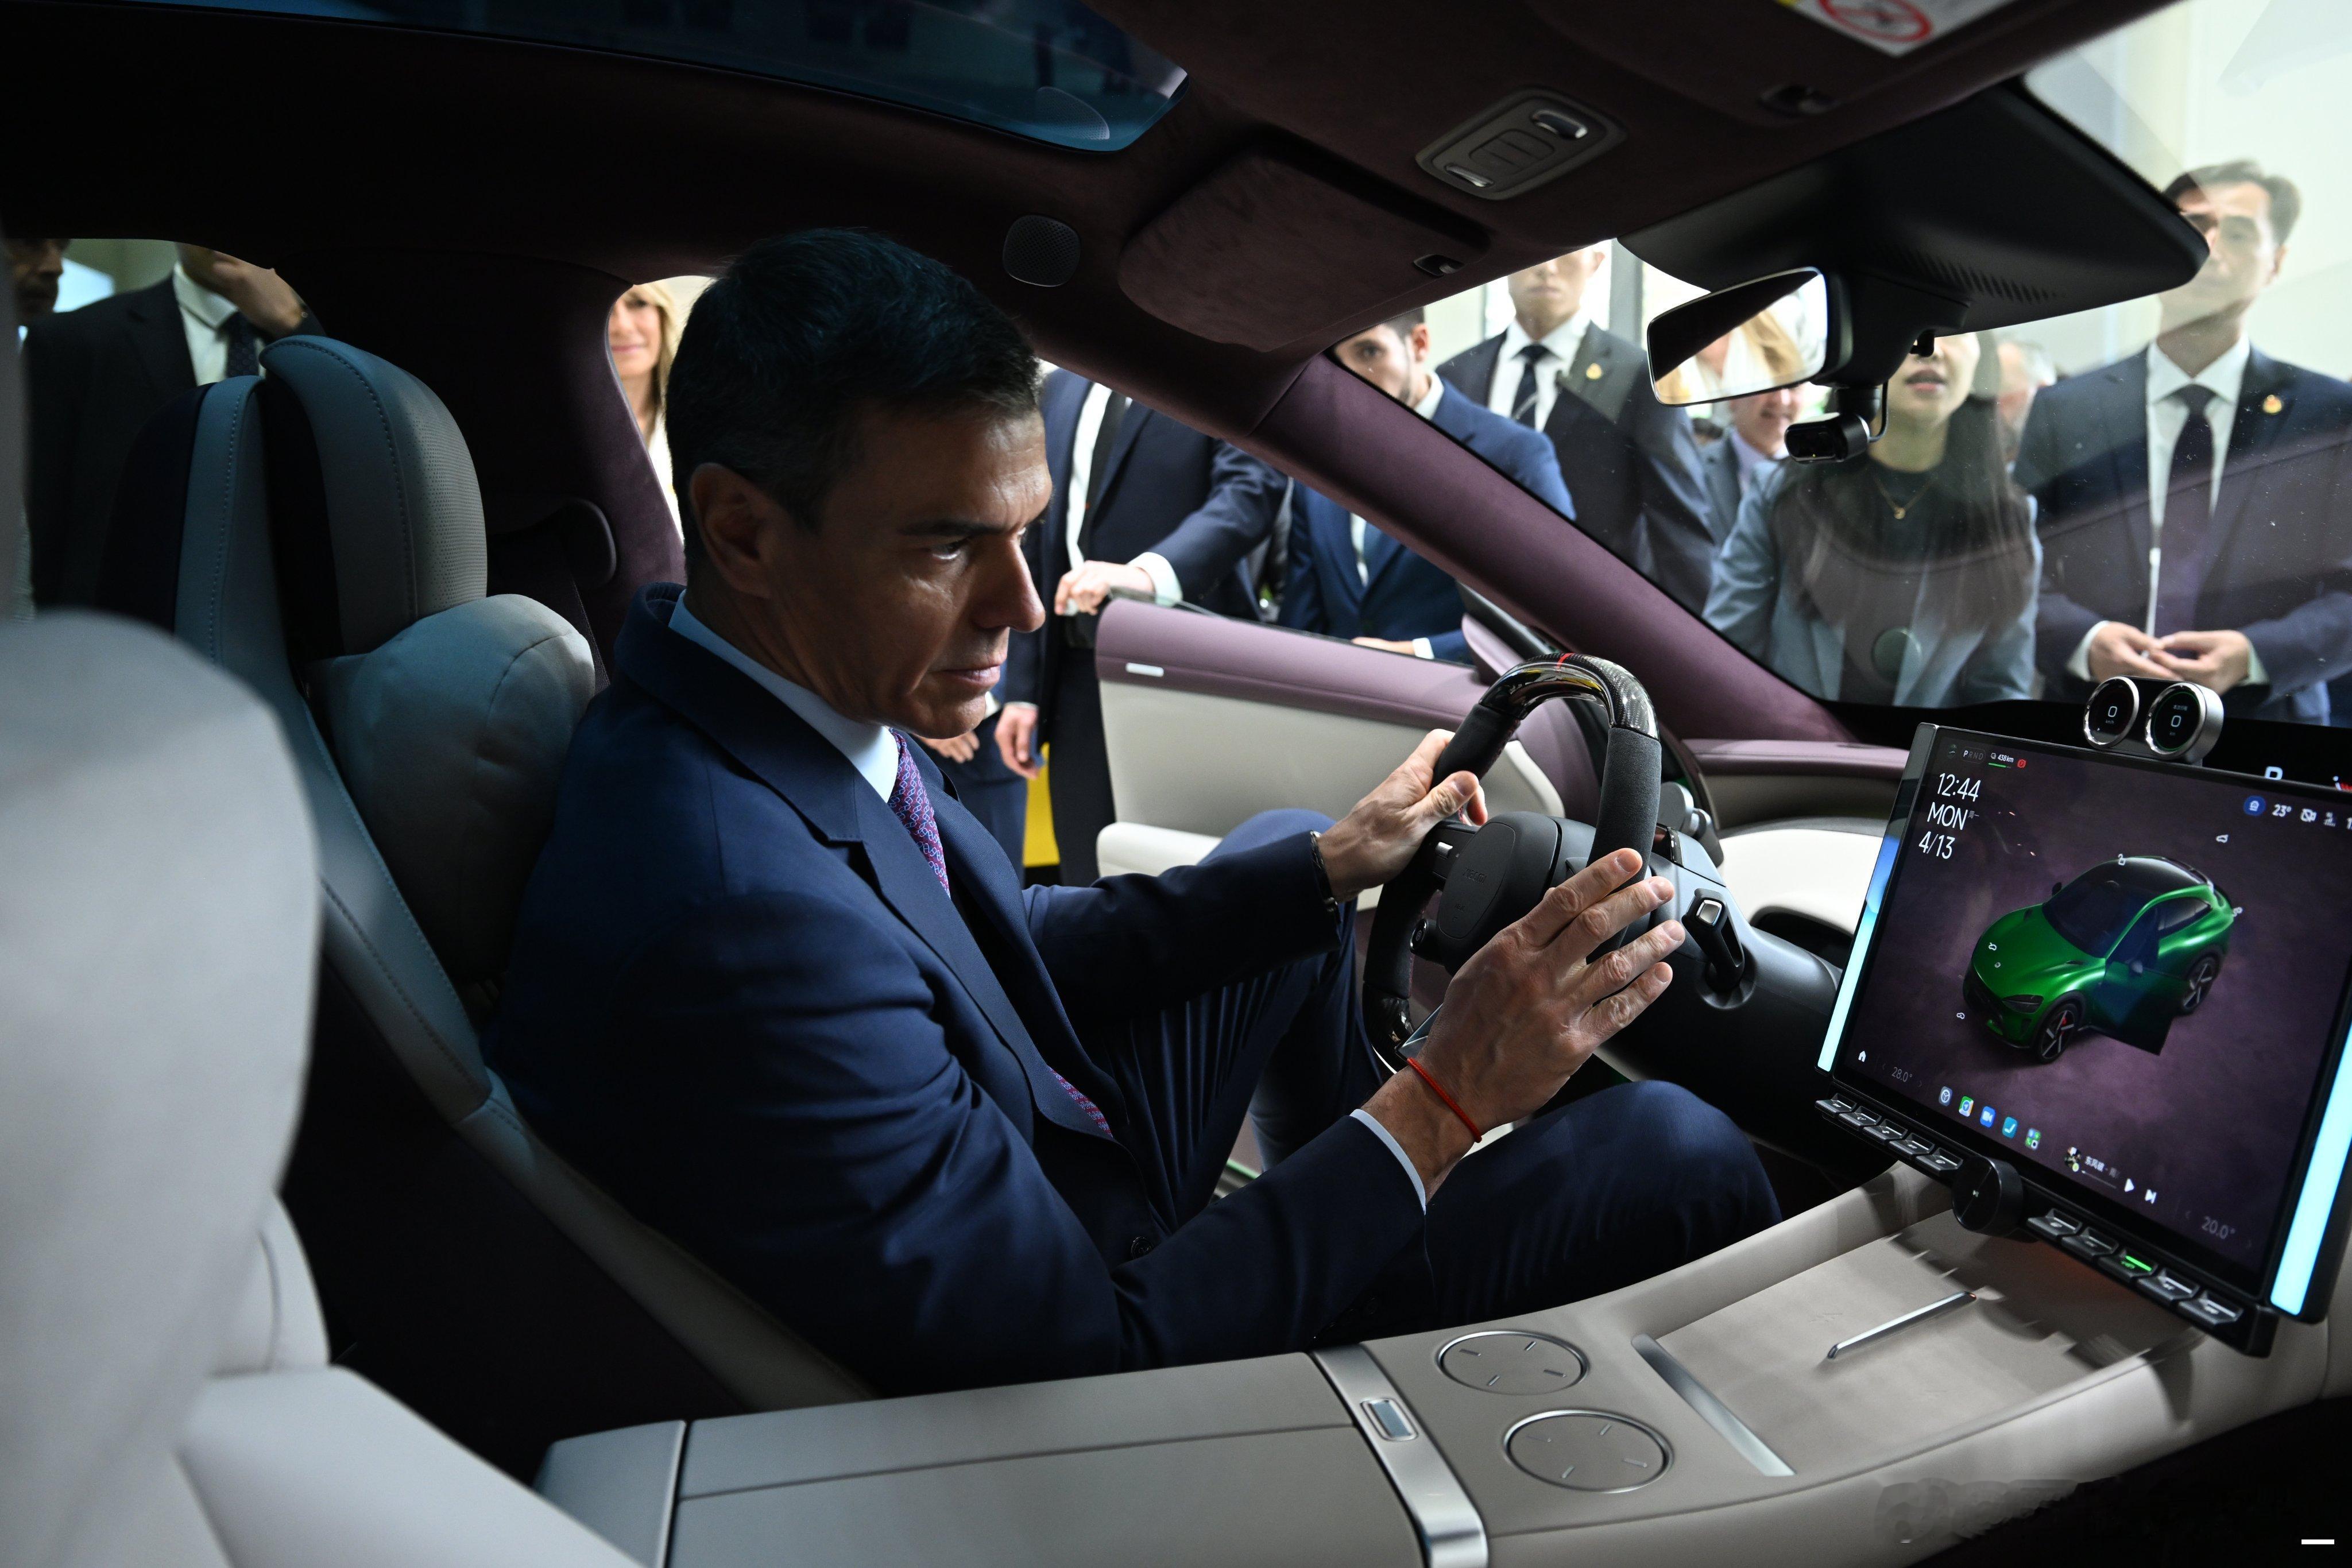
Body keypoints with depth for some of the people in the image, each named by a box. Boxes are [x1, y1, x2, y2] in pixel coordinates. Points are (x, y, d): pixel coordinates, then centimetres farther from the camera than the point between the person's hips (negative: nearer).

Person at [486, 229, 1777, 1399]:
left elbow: (1020, 949, 3)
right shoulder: (733, 910, -38)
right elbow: (1100, 1347, -29)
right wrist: (1444, 1101, -25)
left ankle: (1332, 1184, 40)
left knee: (1285, 842, 21)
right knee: (1671, 1152, -9)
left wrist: (1329, 862, 0)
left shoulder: (804, 675, -10)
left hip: (1054, 1158, 8)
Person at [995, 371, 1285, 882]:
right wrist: (1022, 686, 9)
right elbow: (1038, 541, 15)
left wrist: (1152, 573, -36)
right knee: (1087, 873, 7)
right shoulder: (1061, 389, 17)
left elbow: (1252, 488, -18)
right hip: (1077, 672, 5)